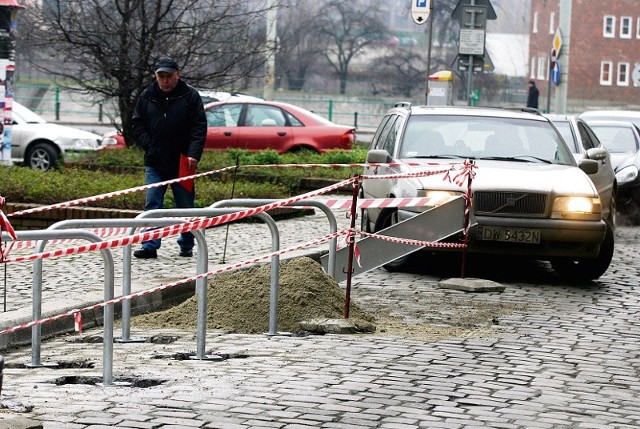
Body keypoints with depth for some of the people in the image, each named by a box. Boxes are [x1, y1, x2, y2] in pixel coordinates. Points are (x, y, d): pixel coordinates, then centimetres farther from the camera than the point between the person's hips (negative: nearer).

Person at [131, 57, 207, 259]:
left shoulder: (190, 96, -2)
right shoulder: (147, 96, 6)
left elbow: (199, 127, -5)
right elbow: (137, 124, 11)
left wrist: (193, 154, -16)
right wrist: (149, 146, -2)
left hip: (182, 162, -2)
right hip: (155, 162, 2)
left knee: (185, 207, 7)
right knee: (152, 205, -5)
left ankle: (186, 245, 19)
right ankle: (150, 246, -5)